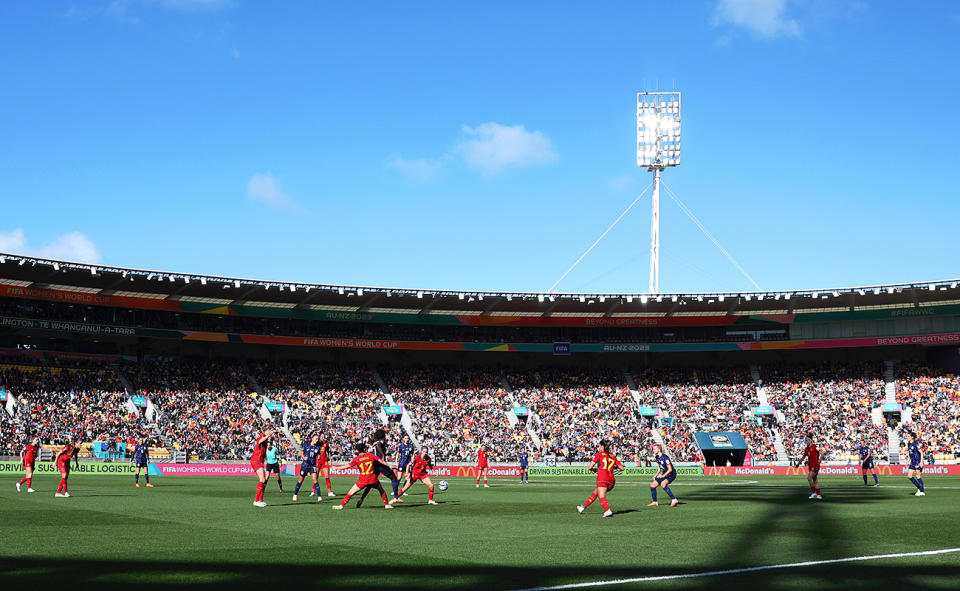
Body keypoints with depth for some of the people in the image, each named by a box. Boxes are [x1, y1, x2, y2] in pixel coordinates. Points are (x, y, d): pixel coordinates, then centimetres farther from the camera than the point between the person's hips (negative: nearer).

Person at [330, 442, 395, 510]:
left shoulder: (356, 459, 1)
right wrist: (389, 466, 22)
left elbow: (347, 466, 1)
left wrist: (336, 468, 14)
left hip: (363, 480, -2)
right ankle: (387, 504, 24)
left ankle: (341, 505, 1)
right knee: (381, 490, 25)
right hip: (373, 479, 2)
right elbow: (381, 461, 7)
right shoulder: (371, 455, 5)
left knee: (350, 492, 7)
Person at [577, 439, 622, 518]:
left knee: (602, 497, -13)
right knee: (595, 493, 22)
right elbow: (622, 467, 16)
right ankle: (583, 507, 33)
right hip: (612, 480, 6)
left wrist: (594, 469, 26)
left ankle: (608, 511, -38)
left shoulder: (599, 454, 6)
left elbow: (590, 467, 5)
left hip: (602, 478, -6)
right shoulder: (613, 456, 18)